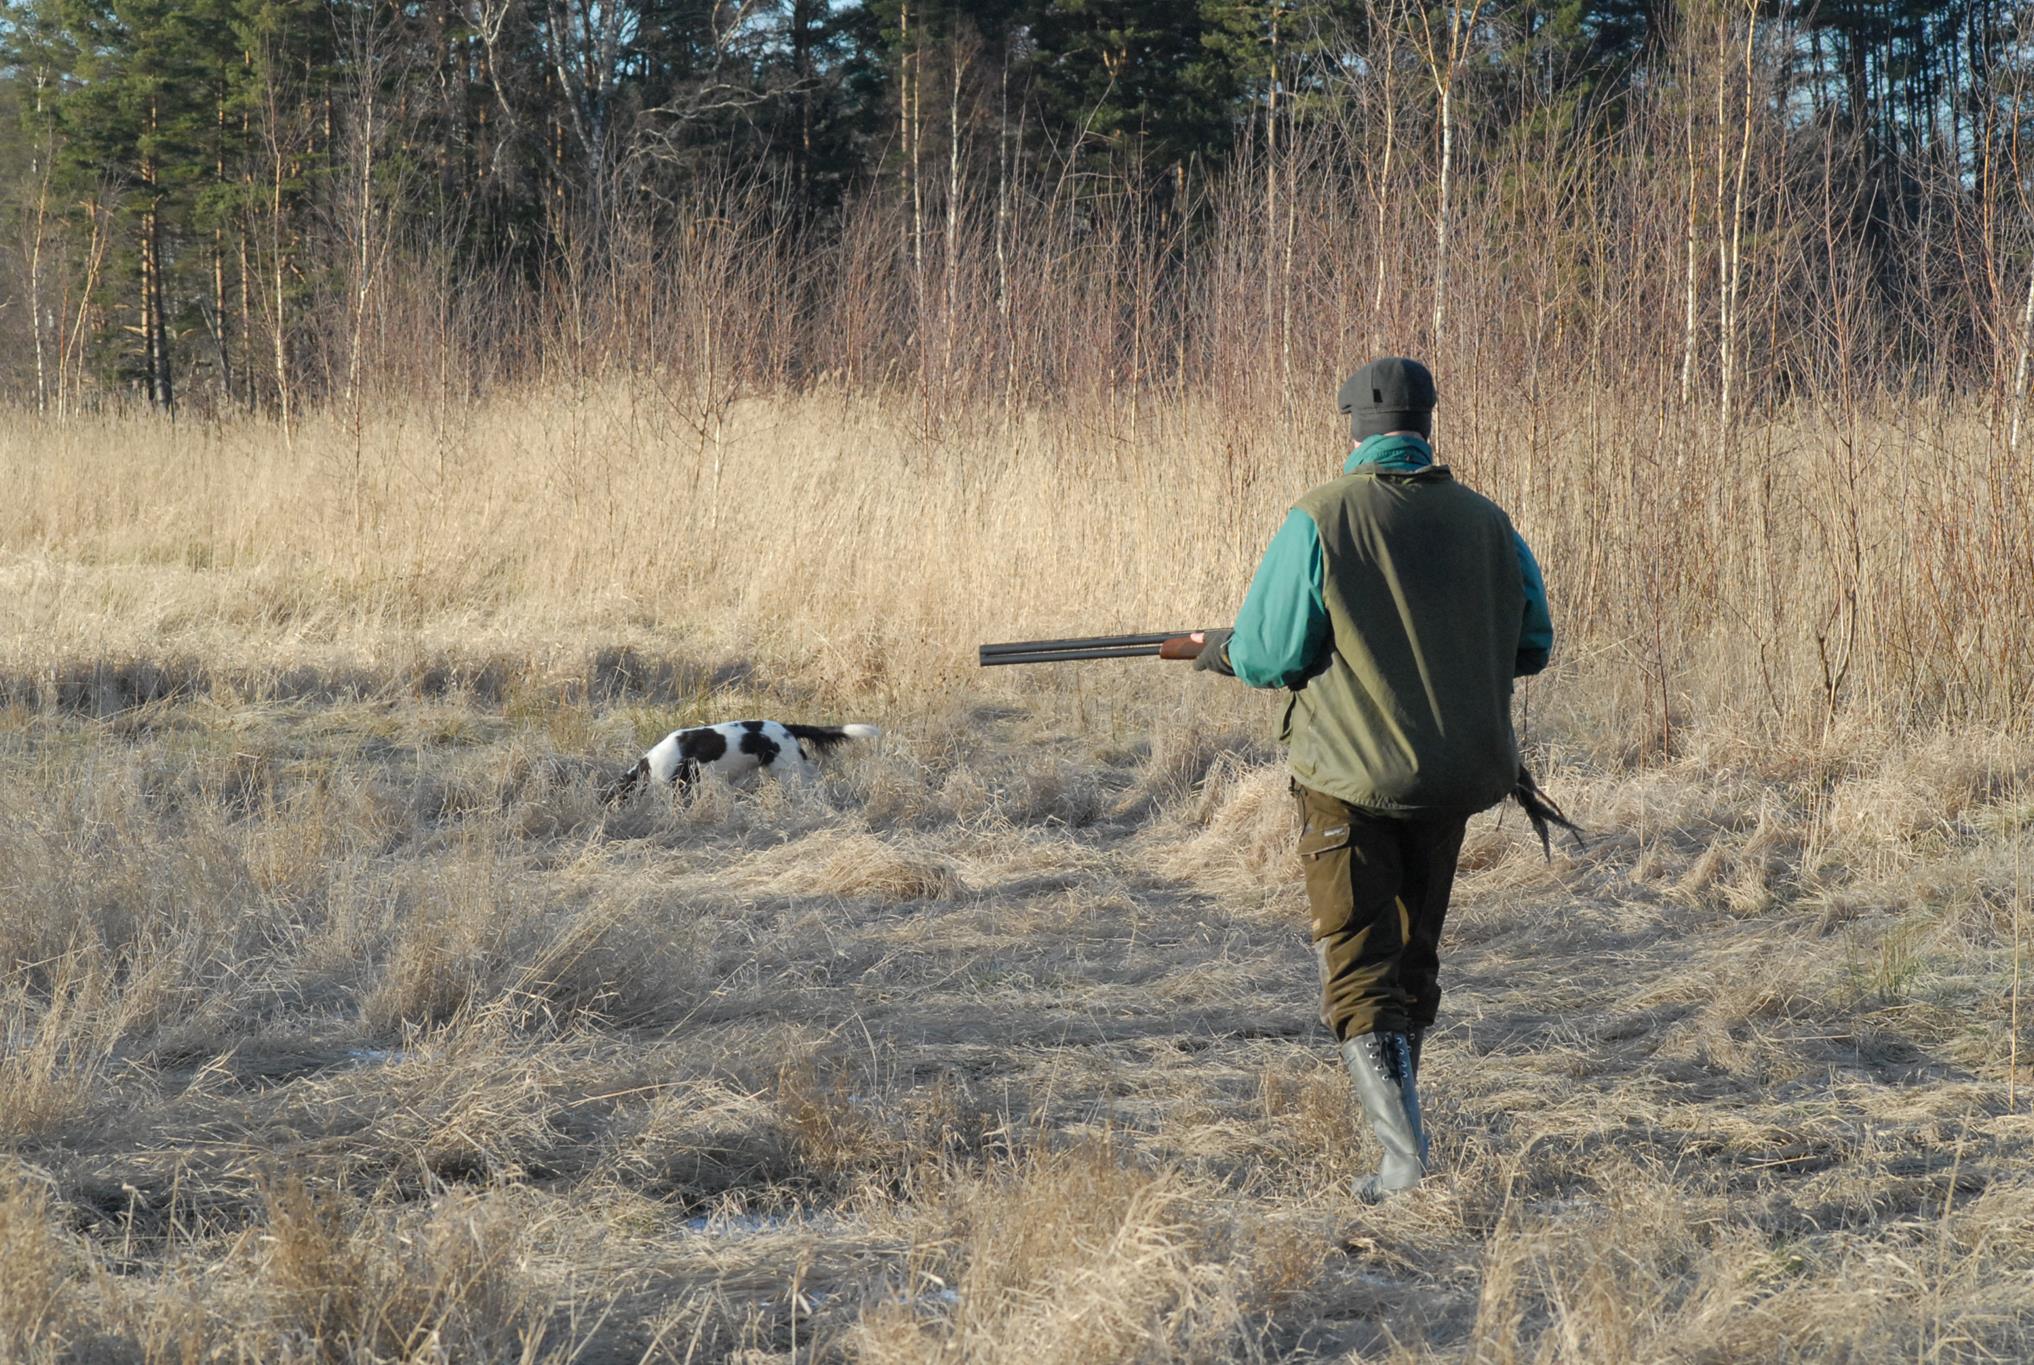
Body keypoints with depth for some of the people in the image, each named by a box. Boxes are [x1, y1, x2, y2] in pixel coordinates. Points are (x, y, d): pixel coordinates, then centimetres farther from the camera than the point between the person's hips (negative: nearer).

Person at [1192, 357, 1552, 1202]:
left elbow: (1270, 655, -11)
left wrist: (1220, 650, 11)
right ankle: (1397, 1128, 29)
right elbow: (1530, 645, 11)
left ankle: (1405, 1156, -16)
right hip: (1455, 775, 4)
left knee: (1359, 972, -2)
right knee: (1412, 957, 20)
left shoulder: (1321, 521, -12)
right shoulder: (1486, 524, 2)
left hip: (1350, 775, -4)